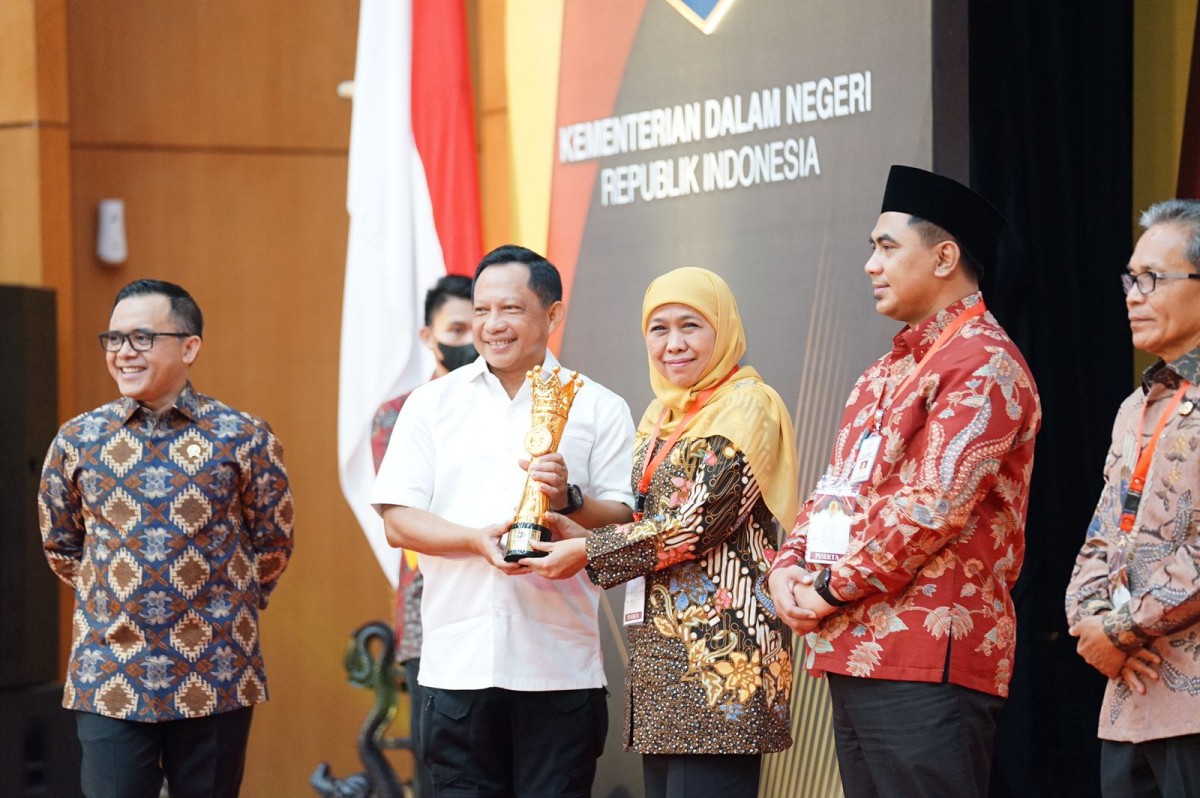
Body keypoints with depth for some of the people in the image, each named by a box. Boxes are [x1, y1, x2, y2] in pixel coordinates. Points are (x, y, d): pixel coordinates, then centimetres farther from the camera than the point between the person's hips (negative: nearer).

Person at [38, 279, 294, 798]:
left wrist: (229, 605, 9)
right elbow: (59, 544, 16)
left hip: (216, 679, -1)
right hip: (109, 679, 1)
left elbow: (273, 543, 8)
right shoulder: (77, 440, 3)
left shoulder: (244, 438, -3)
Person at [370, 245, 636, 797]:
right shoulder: (433, 404, 11)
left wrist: (568, 500, -16)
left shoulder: (598, 409, 7)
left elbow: (627, 525, 4)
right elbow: (397, 521, 5)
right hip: (458, 662, 1)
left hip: (560, 667, -1)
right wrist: (478, 539, -12)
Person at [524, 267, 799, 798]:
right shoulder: (664, 416, 18)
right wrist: (581, 531, -1)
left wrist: (589, 552, -9)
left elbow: (698, 521, -15)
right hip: (660, 644, 8)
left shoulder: (746, 407, -7)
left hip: (720, 647, -8)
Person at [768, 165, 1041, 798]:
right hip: (853, 650, 9)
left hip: (927, 657, -9)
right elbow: (834, 488, 21)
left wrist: (830, 589, -13)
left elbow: (933, 505, -18)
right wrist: (789, 567, 3)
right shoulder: (885, 372, 22)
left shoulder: (984, 364, -9)